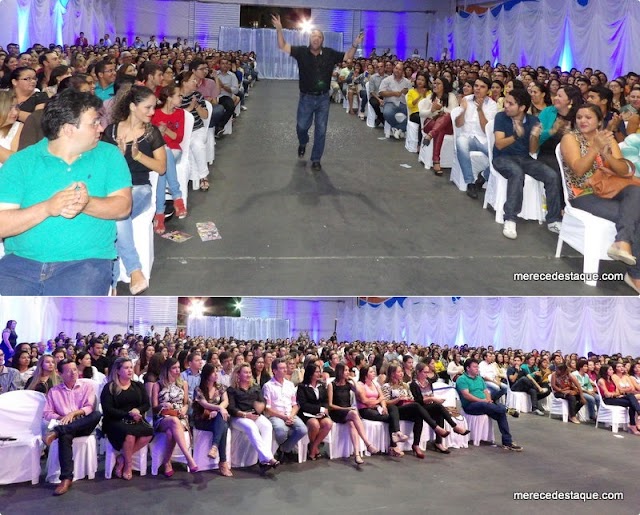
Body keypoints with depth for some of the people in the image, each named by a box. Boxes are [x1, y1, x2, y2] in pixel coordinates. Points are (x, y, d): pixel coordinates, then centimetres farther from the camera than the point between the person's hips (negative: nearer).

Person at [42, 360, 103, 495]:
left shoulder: (87, 386, 9)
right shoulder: (54, 391, 13)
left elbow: (90, 408, -2)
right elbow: (46, 414, 8)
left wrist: (73, 413, -18)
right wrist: (62, 418, -10)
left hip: (83, 425, 0)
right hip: (65, 426, 0)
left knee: (97, 414, -34)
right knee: (65, 436, -38)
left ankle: (56, 432, -37)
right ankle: (66, 478, -40)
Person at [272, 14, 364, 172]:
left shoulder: (330, 54, -2)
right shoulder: (301, 52, -5)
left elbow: (348, 56, 7)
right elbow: (283, 47, -10)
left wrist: (355, 45, -11)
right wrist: (279, 29, -23)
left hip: (323, 99, 1)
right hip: (306, 98, -1)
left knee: (321, 130, 3)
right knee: (301, 126, 11)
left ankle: (316, 160, 15)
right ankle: (303, 143, 47)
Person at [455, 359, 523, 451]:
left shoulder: (479, 378, 22)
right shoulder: (462, 379, -3)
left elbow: (486, 391, 17)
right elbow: (466, 395, -15)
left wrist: (488, 399, -6)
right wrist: (481, 400, -18)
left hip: (484, 403, 7)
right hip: (470, 406, -7)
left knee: (501, 413, -18)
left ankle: (507, 442, -17)